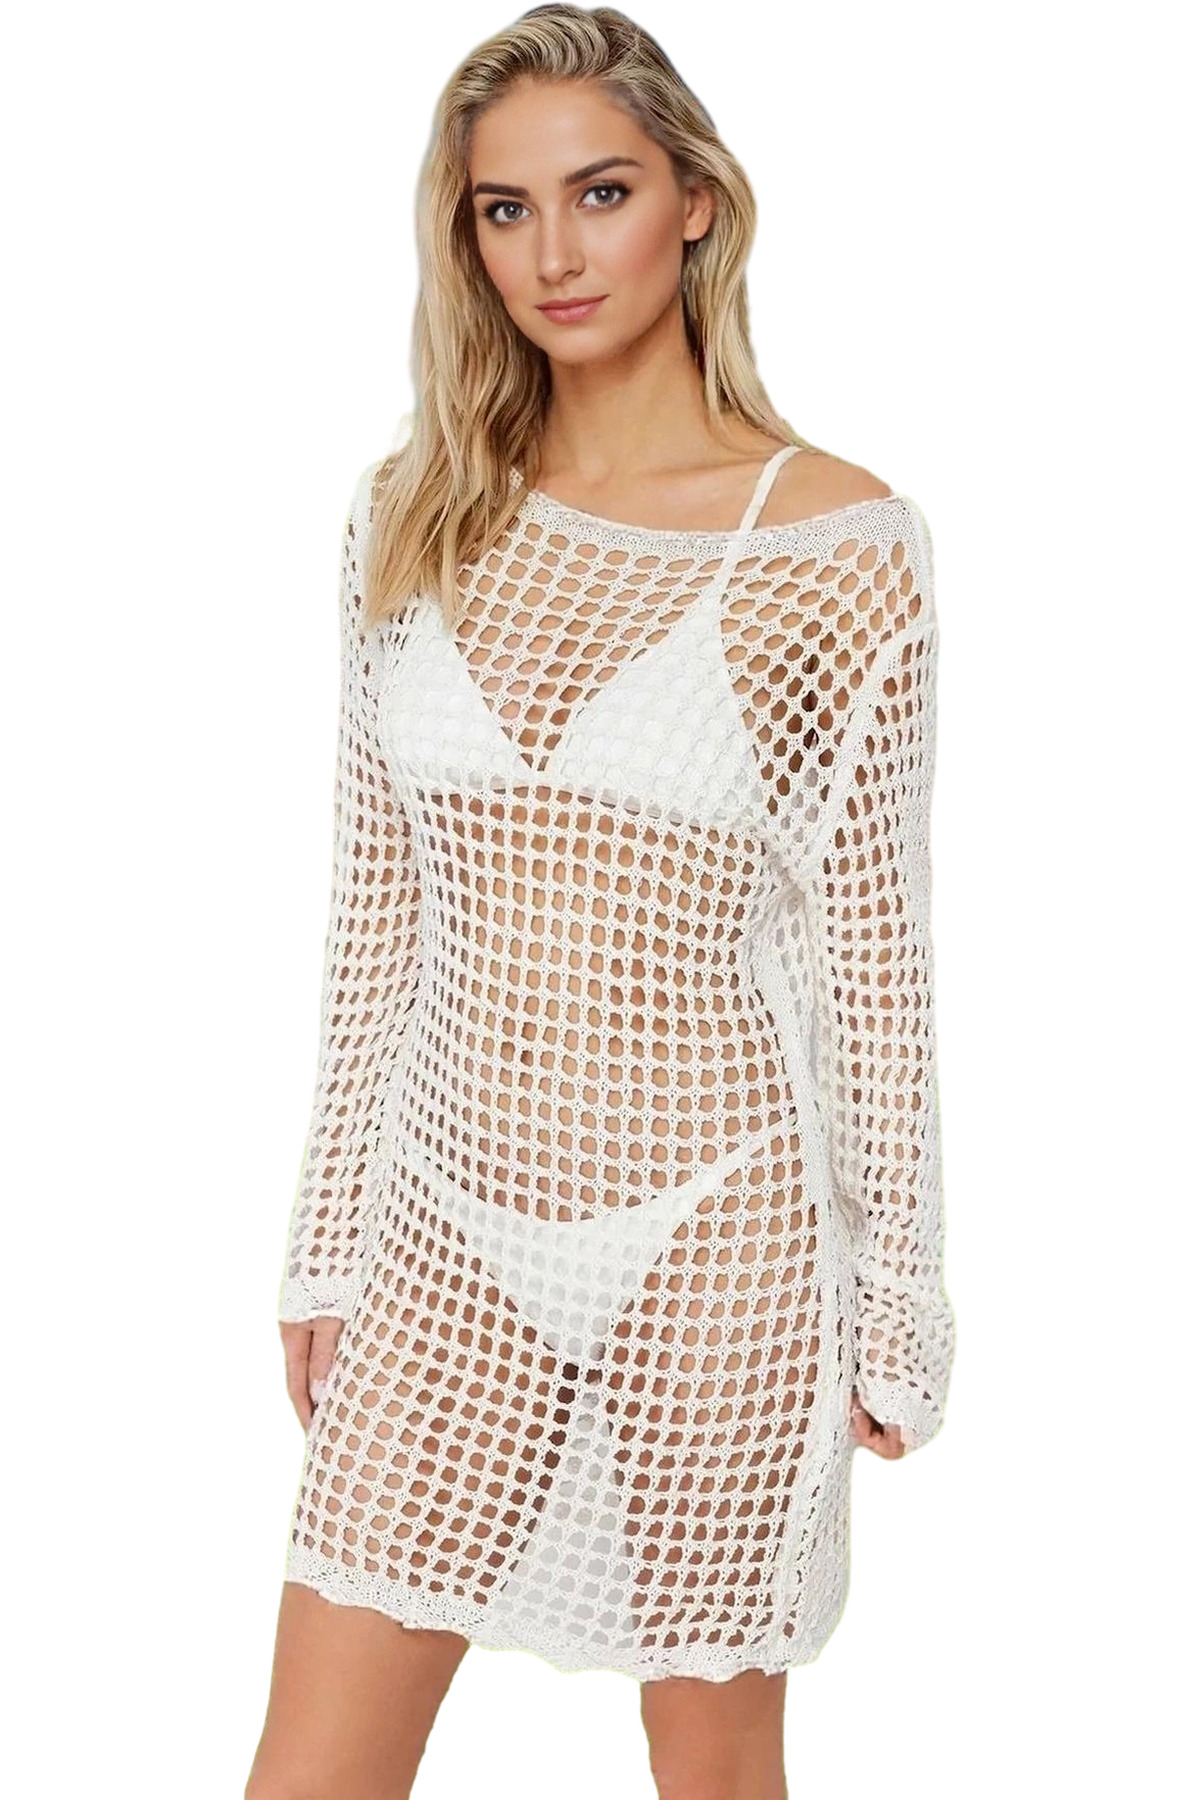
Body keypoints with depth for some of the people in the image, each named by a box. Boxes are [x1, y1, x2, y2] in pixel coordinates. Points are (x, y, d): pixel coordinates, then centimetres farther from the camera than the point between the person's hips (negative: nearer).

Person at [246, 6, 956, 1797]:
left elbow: (873, 940, -4)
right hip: (446, 1240, 3)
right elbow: (373, 909, 8)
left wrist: (896, 1299, 0)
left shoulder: (842, 538, -8)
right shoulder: (412, 513, 3)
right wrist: (328, 1239, 10)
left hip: (716, 1245, -3)